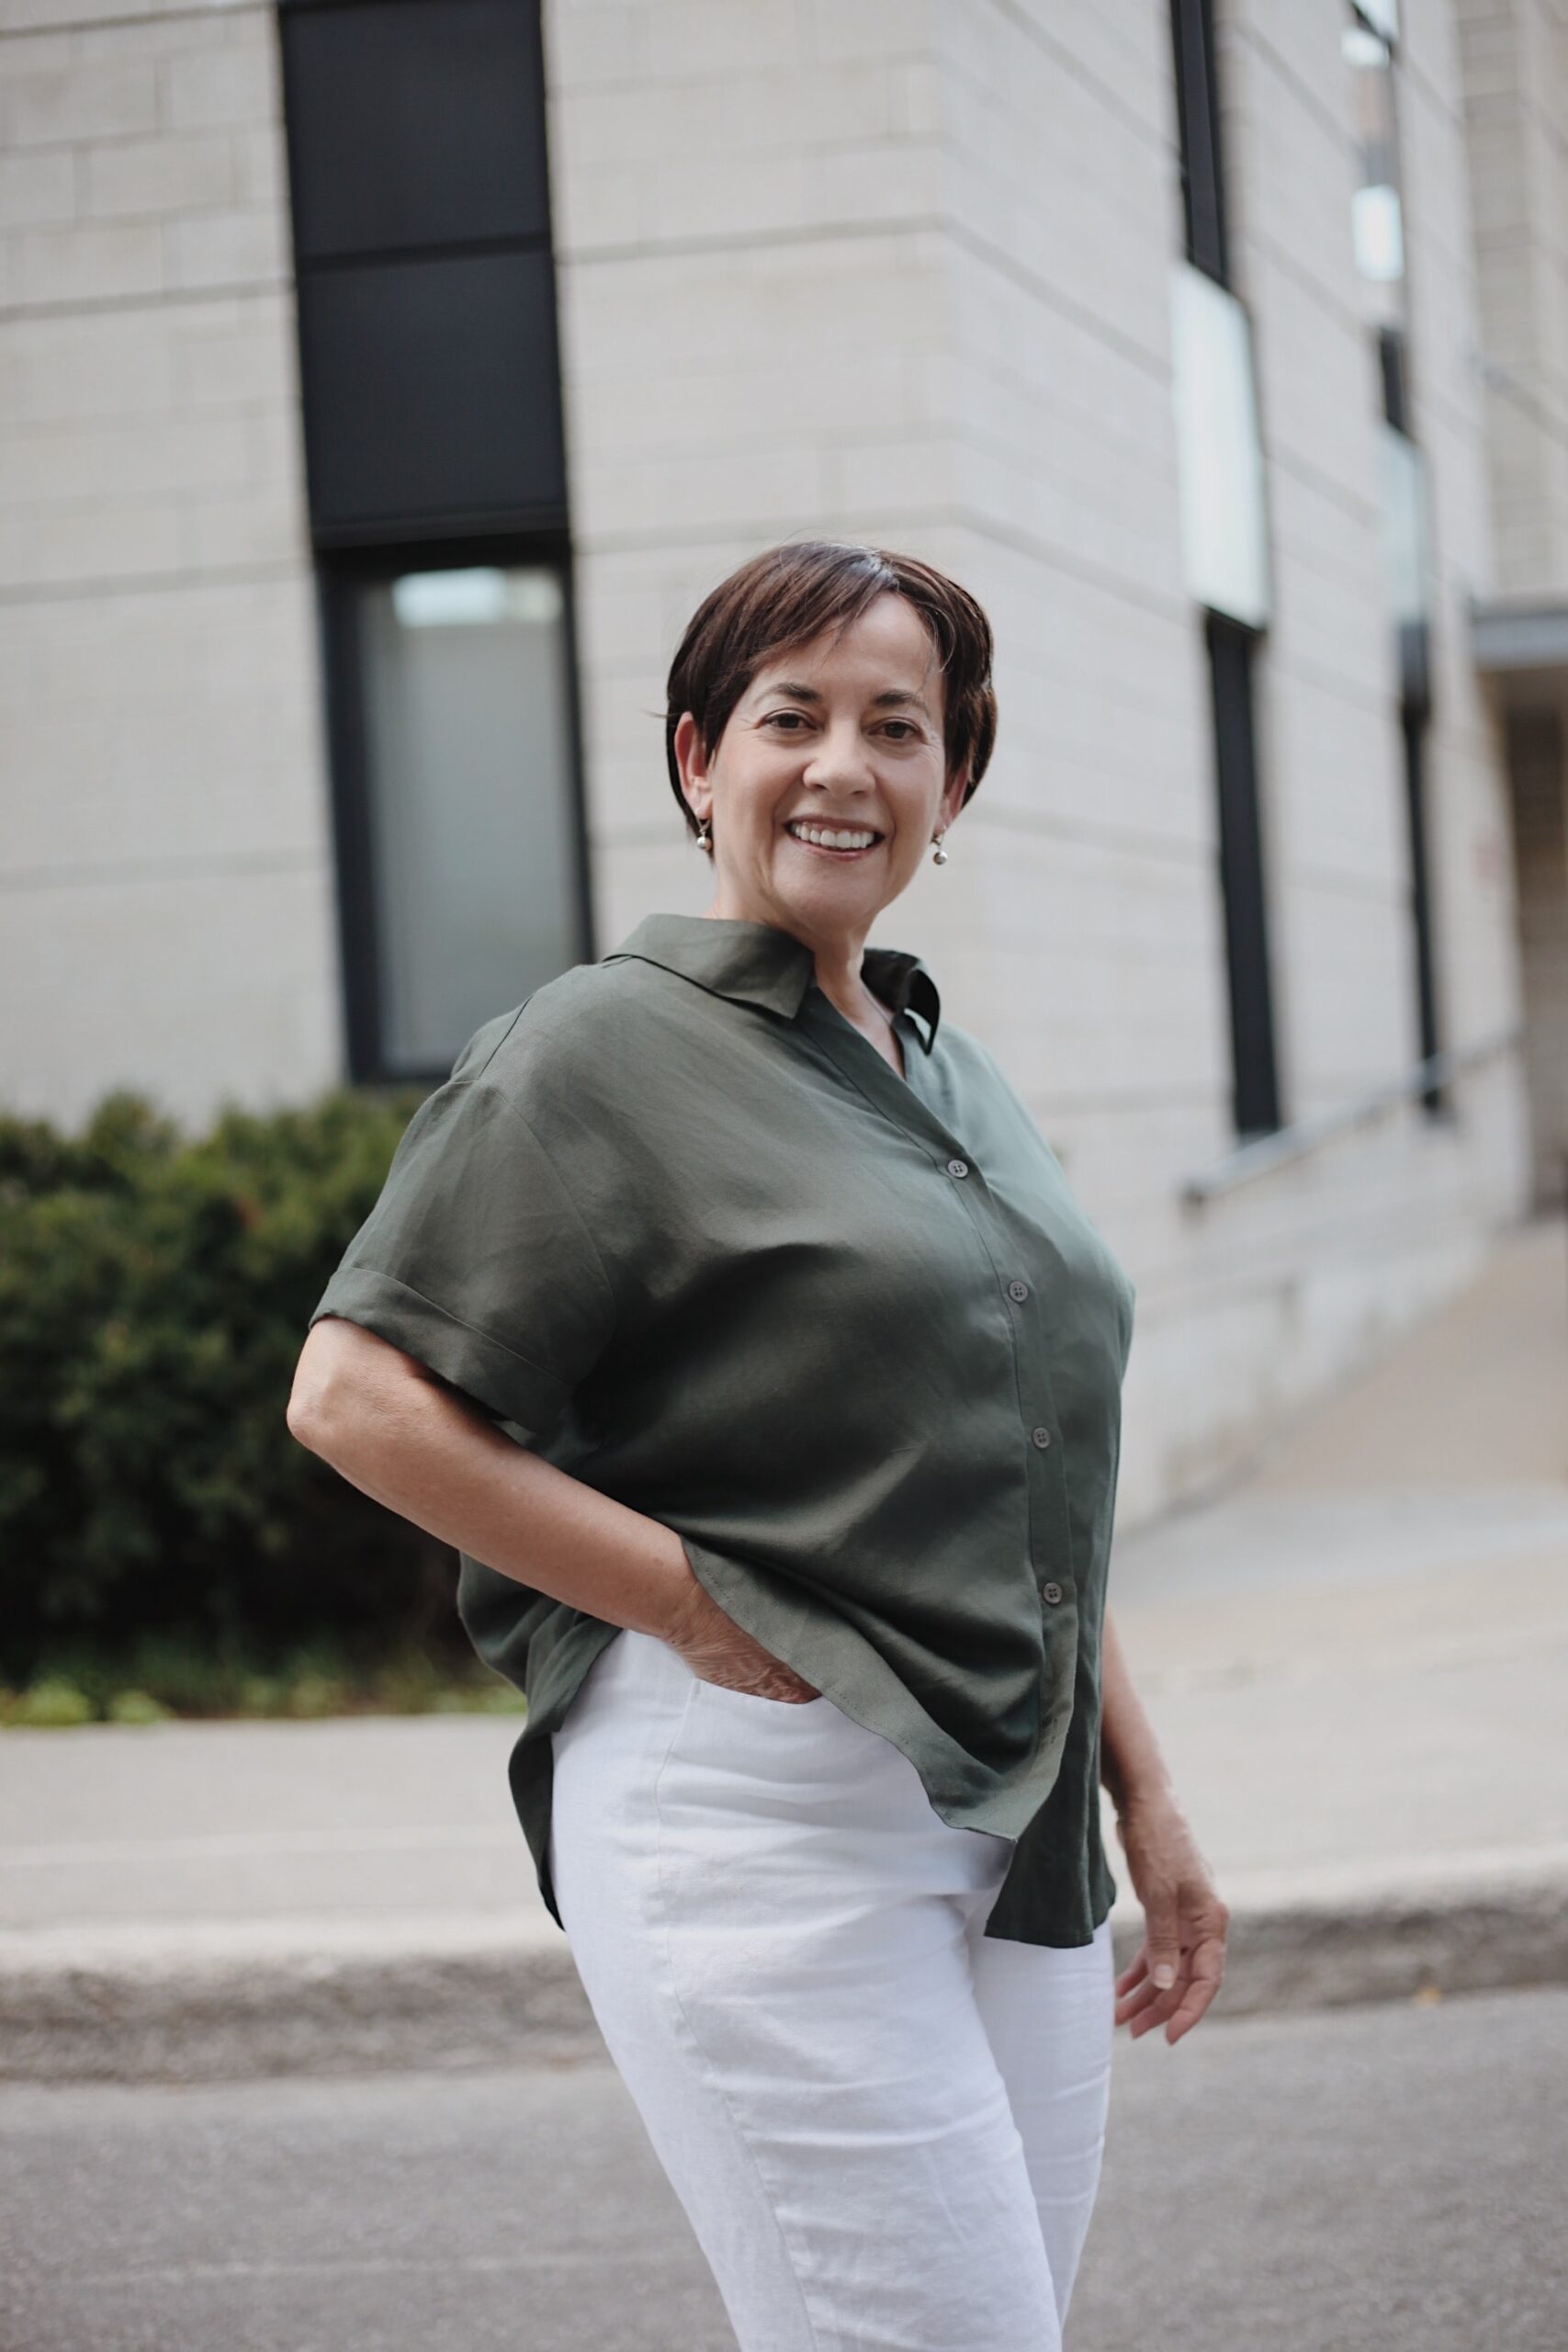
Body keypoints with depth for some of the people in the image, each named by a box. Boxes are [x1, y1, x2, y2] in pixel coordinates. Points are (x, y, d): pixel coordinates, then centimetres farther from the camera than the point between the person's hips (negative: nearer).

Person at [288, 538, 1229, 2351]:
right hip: (751, 1810, -8)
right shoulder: (601, 1048, -4)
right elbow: (356, 1397, -11)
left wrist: (1144, 1798, 21)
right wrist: (697, 1607, -13)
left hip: (1013, 1832, 8)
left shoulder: (958, 1078, 19)